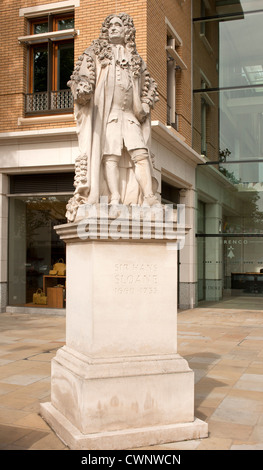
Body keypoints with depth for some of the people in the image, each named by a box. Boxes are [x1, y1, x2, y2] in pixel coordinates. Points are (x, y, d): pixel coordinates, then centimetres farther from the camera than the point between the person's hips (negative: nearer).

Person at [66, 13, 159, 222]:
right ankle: (115, 197, -22)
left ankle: (149, 197, -19)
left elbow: (149, 87, 29)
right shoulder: (96, 53, 16)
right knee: (110, 154, -16)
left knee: (141, 153, -13)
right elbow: (82, 75, 5)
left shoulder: (136, 59, 24)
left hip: (130, 116, 3)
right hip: (105, 113, -3)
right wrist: (82, 88, -19)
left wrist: (144, 106, 9)